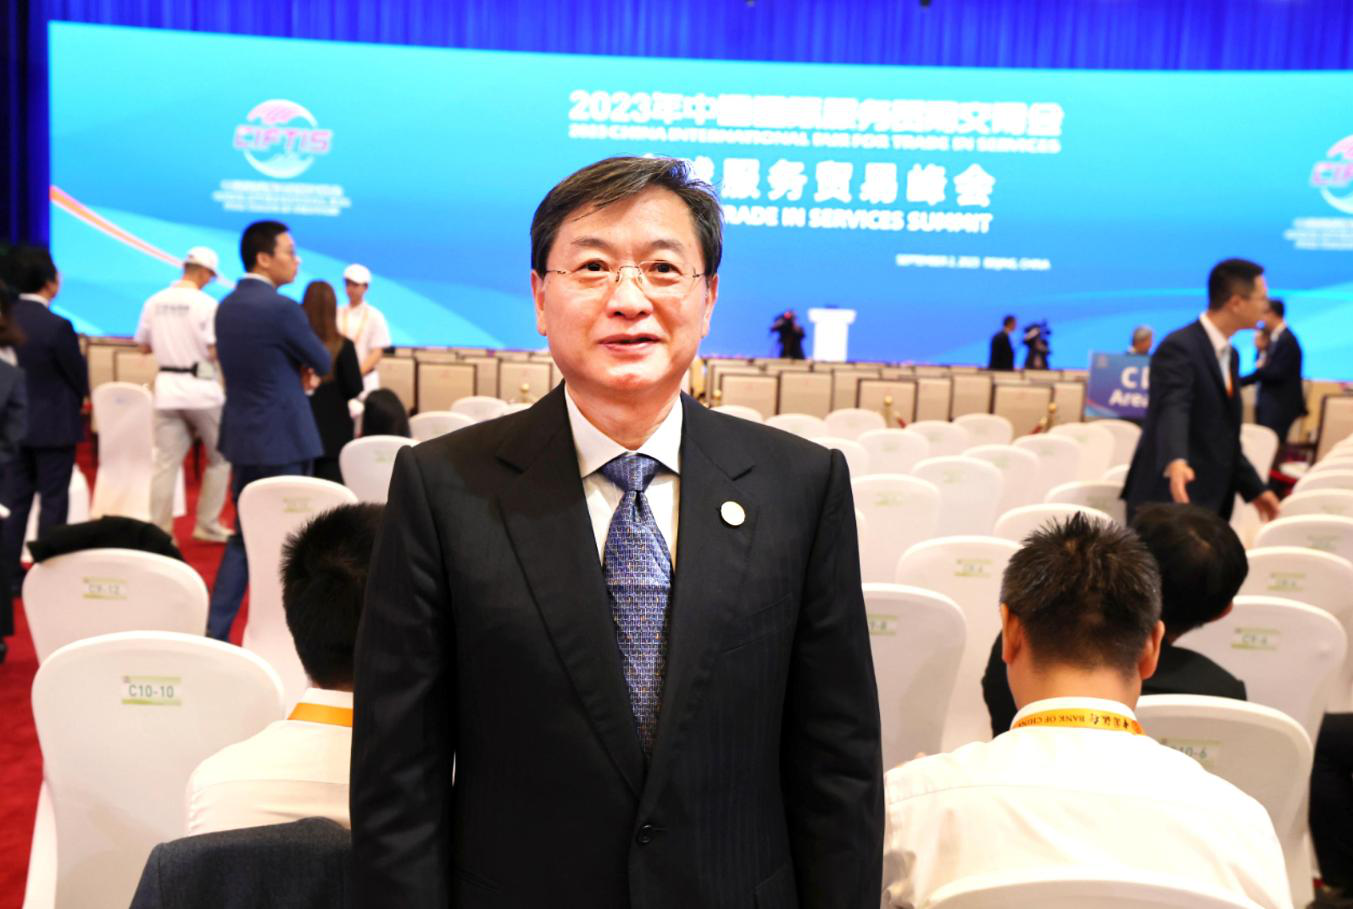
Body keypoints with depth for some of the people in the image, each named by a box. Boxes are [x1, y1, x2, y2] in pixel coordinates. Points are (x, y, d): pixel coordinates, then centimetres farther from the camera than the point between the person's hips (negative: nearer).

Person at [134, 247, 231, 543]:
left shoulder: (154, 302, 4)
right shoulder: (206, 304, -12)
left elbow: (144, 346, 11)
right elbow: (215, 352, -15)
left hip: (167, 387, 5)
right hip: (201, 388, -5)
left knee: (166, 463, 7)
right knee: (219, 458, 13)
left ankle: (159, 532, 7)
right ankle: (207, 525, 15)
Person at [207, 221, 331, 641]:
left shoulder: (227, 306, 9)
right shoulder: (280, 308, -18)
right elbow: (323, 363, -6)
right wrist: (305, 363, 13)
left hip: (243, 434, 8)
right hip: (280, 438, -8)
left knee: (245, 534, 15)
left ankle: (215, 628, 13)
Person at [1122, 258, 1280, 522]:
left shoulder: (1230, 355, 17)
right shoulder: (1179, 347, -13)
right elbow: (1172, 411, -30)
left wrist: (1254, 488, 25)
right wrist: (1176, 462, -47)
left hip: (1211, 501, 9)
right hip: (1170, 500, -9)